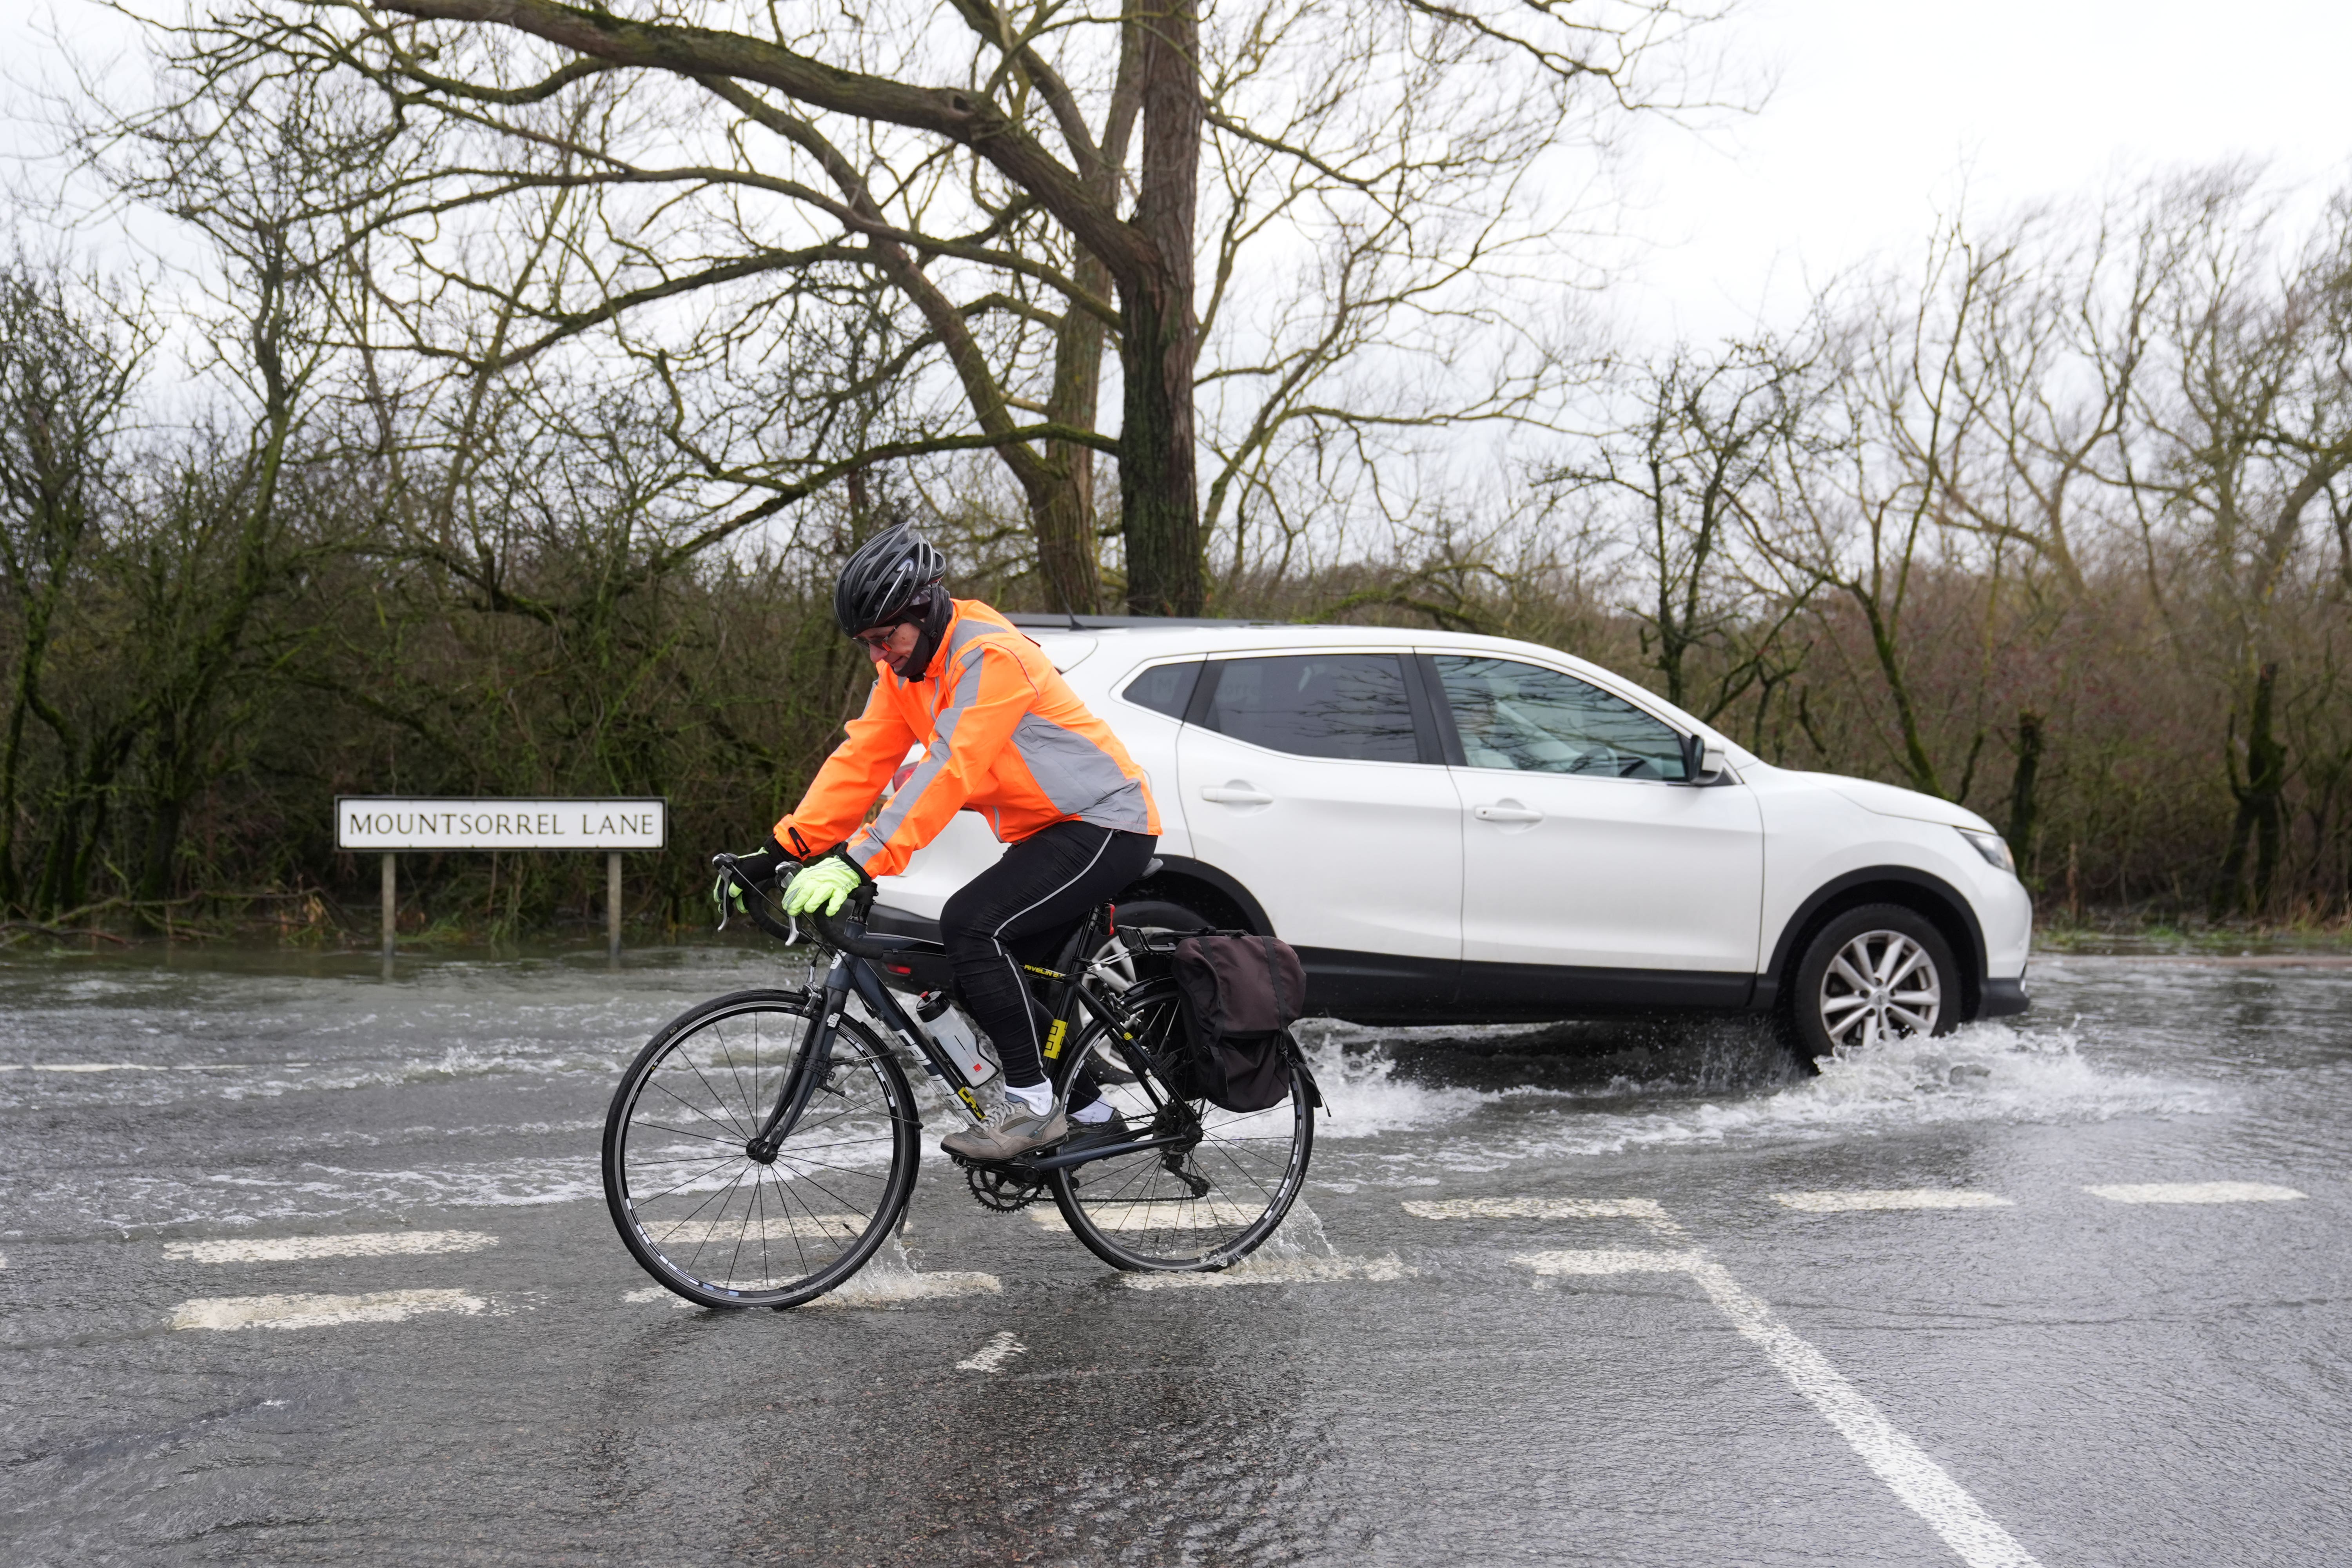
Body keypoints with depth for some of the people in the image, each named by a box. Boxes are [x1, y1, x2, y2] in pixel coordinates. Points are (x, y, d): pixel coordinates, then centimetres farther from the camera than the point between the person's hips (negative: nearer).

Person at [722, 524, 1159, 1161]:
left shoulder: (991, 656, -24)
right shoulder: (904, 668, 4)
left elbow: (948, 773, -33)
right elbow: (861, 761, 0)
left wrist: (857, 863, -38)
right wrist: (785, 847, -11)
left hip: (1105, 826, -10)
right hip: (1045, 833, 10)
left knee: (971, 924, -23)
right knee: (998, 971, 8)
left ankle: (1032, 1105, -15)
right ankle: (1086, 1111, 22)